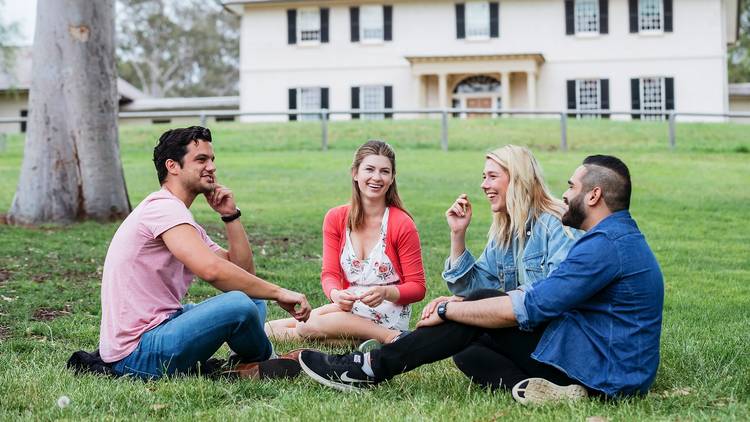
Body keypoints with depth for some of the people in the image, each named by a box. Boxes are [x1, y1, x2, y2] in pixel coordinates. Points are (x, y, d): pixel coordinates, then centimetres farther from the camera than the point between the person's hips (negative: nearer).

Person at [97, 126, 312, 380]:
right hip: (136, 353, -11)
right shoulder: (164, 207, -14)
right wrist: (278, 293, -22)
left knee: (252, 299, 15)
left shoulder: (185, 224, 18)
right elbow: (212, 270, -29)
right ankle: (262, 365, 4)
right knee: (240, 304, -25)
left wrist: (231, 215, 4)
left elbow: (243, 271, 14)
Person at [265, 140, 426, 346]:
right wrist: (336, 295, -24)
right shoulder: (335, 218, 5)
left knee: (307, 325, -28)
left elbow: (417, 287, -5)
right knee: (269, 329, -11)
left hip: (388, 314, -6)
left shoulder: (402, 224, -7)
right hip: (348, 308, 6)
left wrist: (385, 293, -26)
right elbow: (330, 274, 0)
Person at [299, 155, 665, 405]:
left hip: (604, 372, -10)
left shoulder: (607, 244, -18)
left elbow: (527, 309, -21)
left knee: (483, 308, -11)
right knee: (465, 347, 5)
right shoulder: (618, 237, 18)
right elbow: (539, 295, 16)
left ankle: (371, 369, -9)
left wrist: (448, 310, -9)